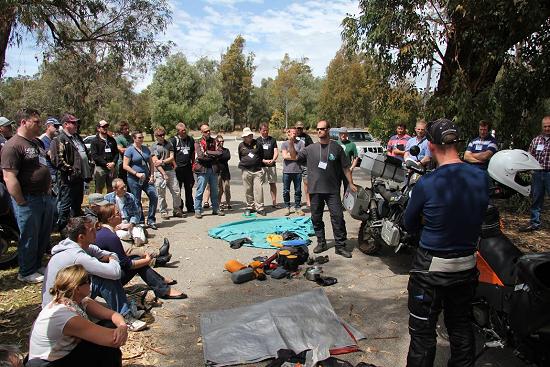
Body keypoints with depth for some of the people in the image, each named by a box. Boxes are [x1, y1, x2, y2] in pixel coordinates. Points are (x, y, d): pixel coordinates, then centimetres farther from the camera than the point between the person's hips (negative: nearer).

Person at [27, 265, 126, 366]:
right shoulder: (64, 315, -32)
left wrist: (123, 327, -31)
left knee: (110, 326, -6)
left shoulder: (80, 301, -8)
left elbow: (112, 314, -10)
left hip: (65, 355, 8)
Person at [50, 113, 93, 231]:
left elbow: (85, 153, 26)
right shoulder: (60, 140, -12)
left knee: (77, 204, 19)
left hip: (79, 177, 9)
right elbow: (58, 160, -22)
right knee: (65, 205, 0)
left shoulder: (77, 137, 17)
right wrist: (71, 170, -21)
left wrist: (90, 165, 15)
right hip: (68, 179, -9)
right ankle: (62, 227, 10)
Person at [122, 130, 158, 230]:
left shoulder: (146, 149, 12)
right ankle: (140, 221, 15)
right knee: (137, 201, 2)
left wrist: (152, 175, 4)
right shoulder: (130, 150, -5)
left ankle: (151, 220, 5)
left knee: (154, 197, -5)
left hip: (146, 179, 5)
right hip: (134, 180, -5)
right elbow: (125, 166, -10)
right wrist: (136, 173, -17)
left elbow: (151, 163, 17)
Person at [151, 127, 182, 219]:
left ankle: (177, 210, 15)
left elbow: (172, 157, 6)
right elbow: (155, 162, -6)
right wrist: (164, 174, -11)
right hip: (159, 173, -3)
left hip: (170, 170, 3)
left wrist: (162, 161, -10)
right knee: (161, 194, 2)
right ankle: (163, 212, 14)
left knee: (176, 191, 2)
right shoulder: (154, 147, 1)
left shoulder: (169, 144, 12)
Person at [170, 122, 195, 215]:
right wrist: (174, 165, -10)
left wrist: (193, 164, 13)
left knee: (189, 188, 11)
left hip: (188, 167, 4)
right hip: (178, 168, -4)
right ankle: (179, 208, 9)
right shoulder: (173, 140, -3)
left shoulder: (190, 140, 11)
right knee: (177, 189, 1)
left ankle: (190, 207, 21)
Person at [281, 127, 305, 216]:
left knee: (298, 191, 6)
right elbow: (285, 156, -6)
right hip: (287, 171, 0)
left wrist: (289, 155, -6)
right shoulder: (284, 143, 6)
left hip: (297, 170, 0)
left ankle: (297, 208, 17)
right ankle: (287, 207, 18)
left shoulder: (301, 143, 5)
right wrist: (296, 157, -6)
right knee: (286, 191, 5)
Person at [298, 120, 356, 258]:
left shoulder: (336, 147, 3)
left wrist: (350, 183, 4)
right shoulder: (311, 148, 7)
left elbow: (345, 167, 7)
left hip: (332, 190, -2)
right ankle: (321, 243, 24)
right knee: (316, 218, 10)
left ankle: (340, 246, 4)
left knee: (338, 217, -6)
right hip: (315, 190, 2)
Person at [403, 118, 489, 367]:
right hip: (467, 265, 6)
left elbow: (409, 225, -7)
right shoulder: (482, 178, -7)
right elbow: (478, 217, 7)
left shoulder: (426, 184, -21)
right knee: (461, 326, 24)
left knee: (423, 331, 10)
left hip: (431, 267, -5)